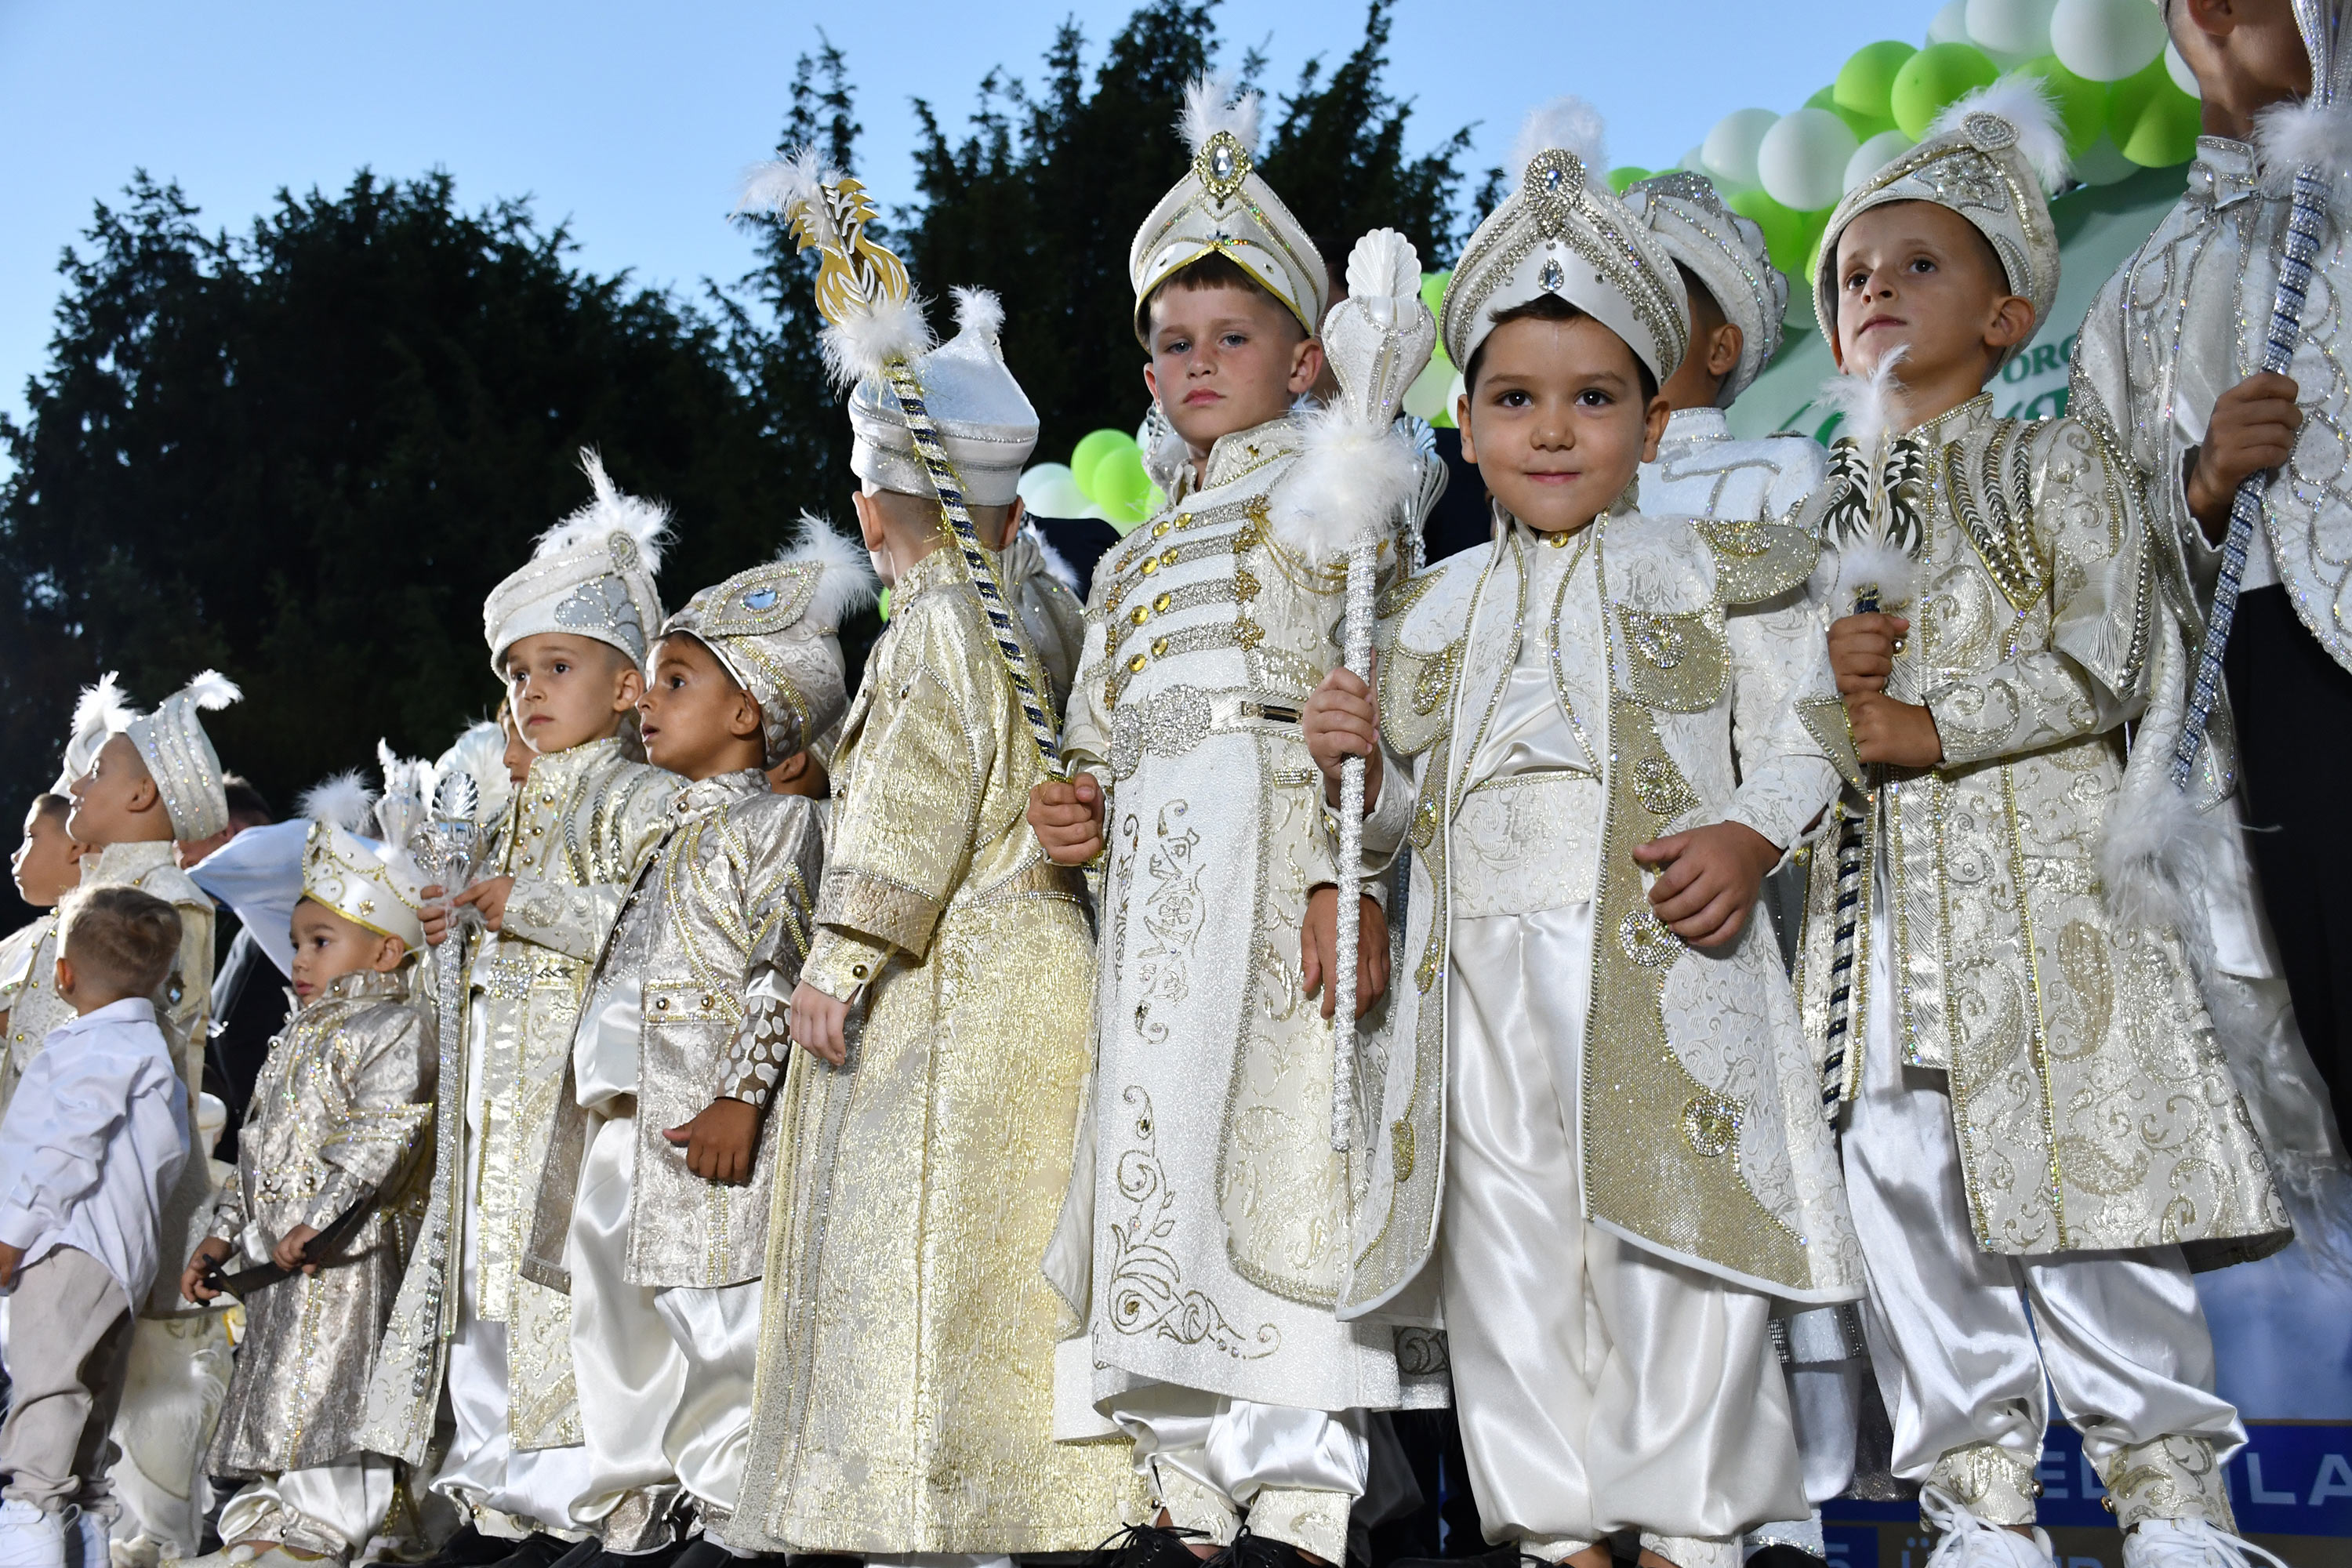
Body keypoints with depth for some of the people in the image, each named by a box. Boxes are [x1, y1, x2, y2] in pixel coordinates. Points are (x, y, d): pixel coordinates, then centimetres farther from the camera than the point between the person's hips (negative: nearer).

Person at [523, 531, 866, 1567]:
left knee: (718, 1327, -10)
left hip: (706, 1115, -9)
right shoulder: (674, 835, 22)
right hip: (622, 1114, 9)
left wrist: (742, 1097, -22)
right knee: (612, 1319, 11)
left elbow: (780, 972, -14)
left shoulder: (775, 820, -3)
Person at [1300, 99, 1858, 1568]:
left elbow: (1797, 737, 2)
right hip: (1485, 968, 4)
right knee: (1510, 1258, 5)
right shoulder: (1436, 607, 18)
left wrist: (1749, 837, -16)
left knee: (1683, 1242, -4)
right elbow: (1405, 808, 21)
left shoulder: (1713, 571, 8)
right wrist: (1363, 763, 0)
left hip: (1665, 959, -3)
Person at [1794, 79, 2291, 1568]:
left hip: (2038, 855, -4)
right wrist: (1814, 673, -5)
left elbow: (2101, 660, -6)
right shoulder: (1819, 500, 18)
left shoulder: (2056, 459, 5)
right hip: (1878, 880, 4)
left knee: (2079, 1161, -8)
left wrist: (1926, 725, -14)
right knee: (1902, 1177, 0)